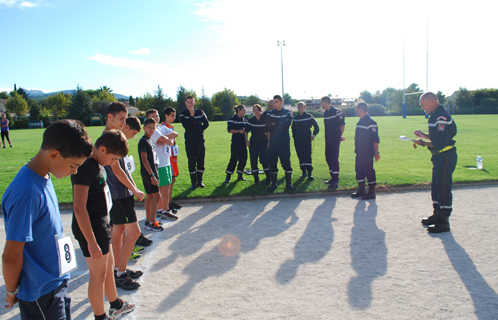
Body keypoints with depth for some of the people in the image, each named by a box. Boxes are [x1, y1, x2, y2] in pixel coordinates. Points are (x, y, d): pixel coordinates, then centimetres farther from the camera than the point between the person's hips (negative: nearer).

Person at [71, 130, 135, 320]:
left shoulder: (98, 165, 7)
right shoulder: (85, 167, -23)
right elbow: (79, 208, -26)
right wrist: (91, 242, -25)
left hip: (101, 225, 10)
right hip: (90, 229, -10)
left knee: (108, 267, 23)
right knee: (98, 274, 5)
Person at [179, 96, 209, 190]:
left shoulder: (200, 112, 7)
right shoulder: (183, 114, 1)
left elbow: (206, 123, 13)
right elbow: (186, 126, -12)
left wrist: (200, 130, 5)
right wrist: (191, 116, -15)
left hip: (200, 140, 2)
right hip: (189, 141, -2)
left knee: (201, 160, 4)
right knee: (191, 161, -2)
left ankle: (200, 181, 16)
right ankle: (193, 182, 7)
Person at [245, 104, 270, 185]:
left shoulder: (265, 120, 1)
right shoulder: (250, 121, 1)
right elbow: (246, 131, 7)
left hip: (263, 142, -2)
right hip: (253, 143, 2)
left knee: (264, 160, -11)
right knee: (253, 161, 2)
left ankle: (268, 178, 5)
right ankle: (256, 179, 14)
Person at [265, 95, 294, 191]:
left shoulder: (288, 113, 7)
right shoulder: (270, 114, 10)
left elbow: (287, 124, -10)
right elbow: (267, 129, 2)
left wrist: (275, 124, -6)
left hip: (284, 141, -1)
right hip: (273, 142, 1)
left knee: (286, 161, -2)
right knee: (272, 162, 1)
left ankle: (288, 183, 6)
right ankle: (273, 183, 11)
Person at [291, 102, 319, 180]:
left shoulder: (309, 117, -1)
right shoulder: (295, 118, 11)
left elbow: (316, 126, 2)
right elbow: (293, 128, 24)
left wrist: (314, 135, -6)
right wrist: (294, 136, 13)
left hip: (306, 139, -4)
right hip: (297, 140, 4)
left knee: (307, 155, -8)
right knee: (300, 156, 4)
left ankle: (309, 173, -6)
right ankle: (304, 172, 13)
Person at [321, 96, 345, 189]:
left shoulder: (337, 112, -11)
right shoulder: (325, 113, 12)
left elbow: (342, 125, -8)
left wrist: (339, 136, 2)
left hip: (335, 139, -8)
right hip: (328, 139, 8)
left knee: (334, 159, -9)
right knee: (328, 158, 12)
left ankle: (335, 181, -6)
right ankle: (333, 178, 24)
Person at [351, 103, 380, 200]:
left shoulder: (370, 122, -15)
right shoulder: (360, 122, 13)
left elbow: (375, 139, -16)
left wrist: (376, 152, -18)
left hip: (367, 153, -9)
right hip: (359, 152, 9)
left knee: (369, 171, -3)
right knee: (359, 170, 12)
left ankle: (371, 192, 5)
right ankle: (361, 190, 23)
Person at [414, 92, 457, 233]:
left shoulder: (441, 117, -21)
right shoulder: (436, 115, 13)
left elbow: (441, 142, -26)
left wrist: (423, 143, -17)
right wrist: (424, 135, 7)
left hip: (445, 157, -11)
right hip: (439, 157, 11)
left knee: (443, 188, -4)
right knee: (435, 187, 18)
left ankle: (443, 222, 4)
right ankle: (437, 215, 32)